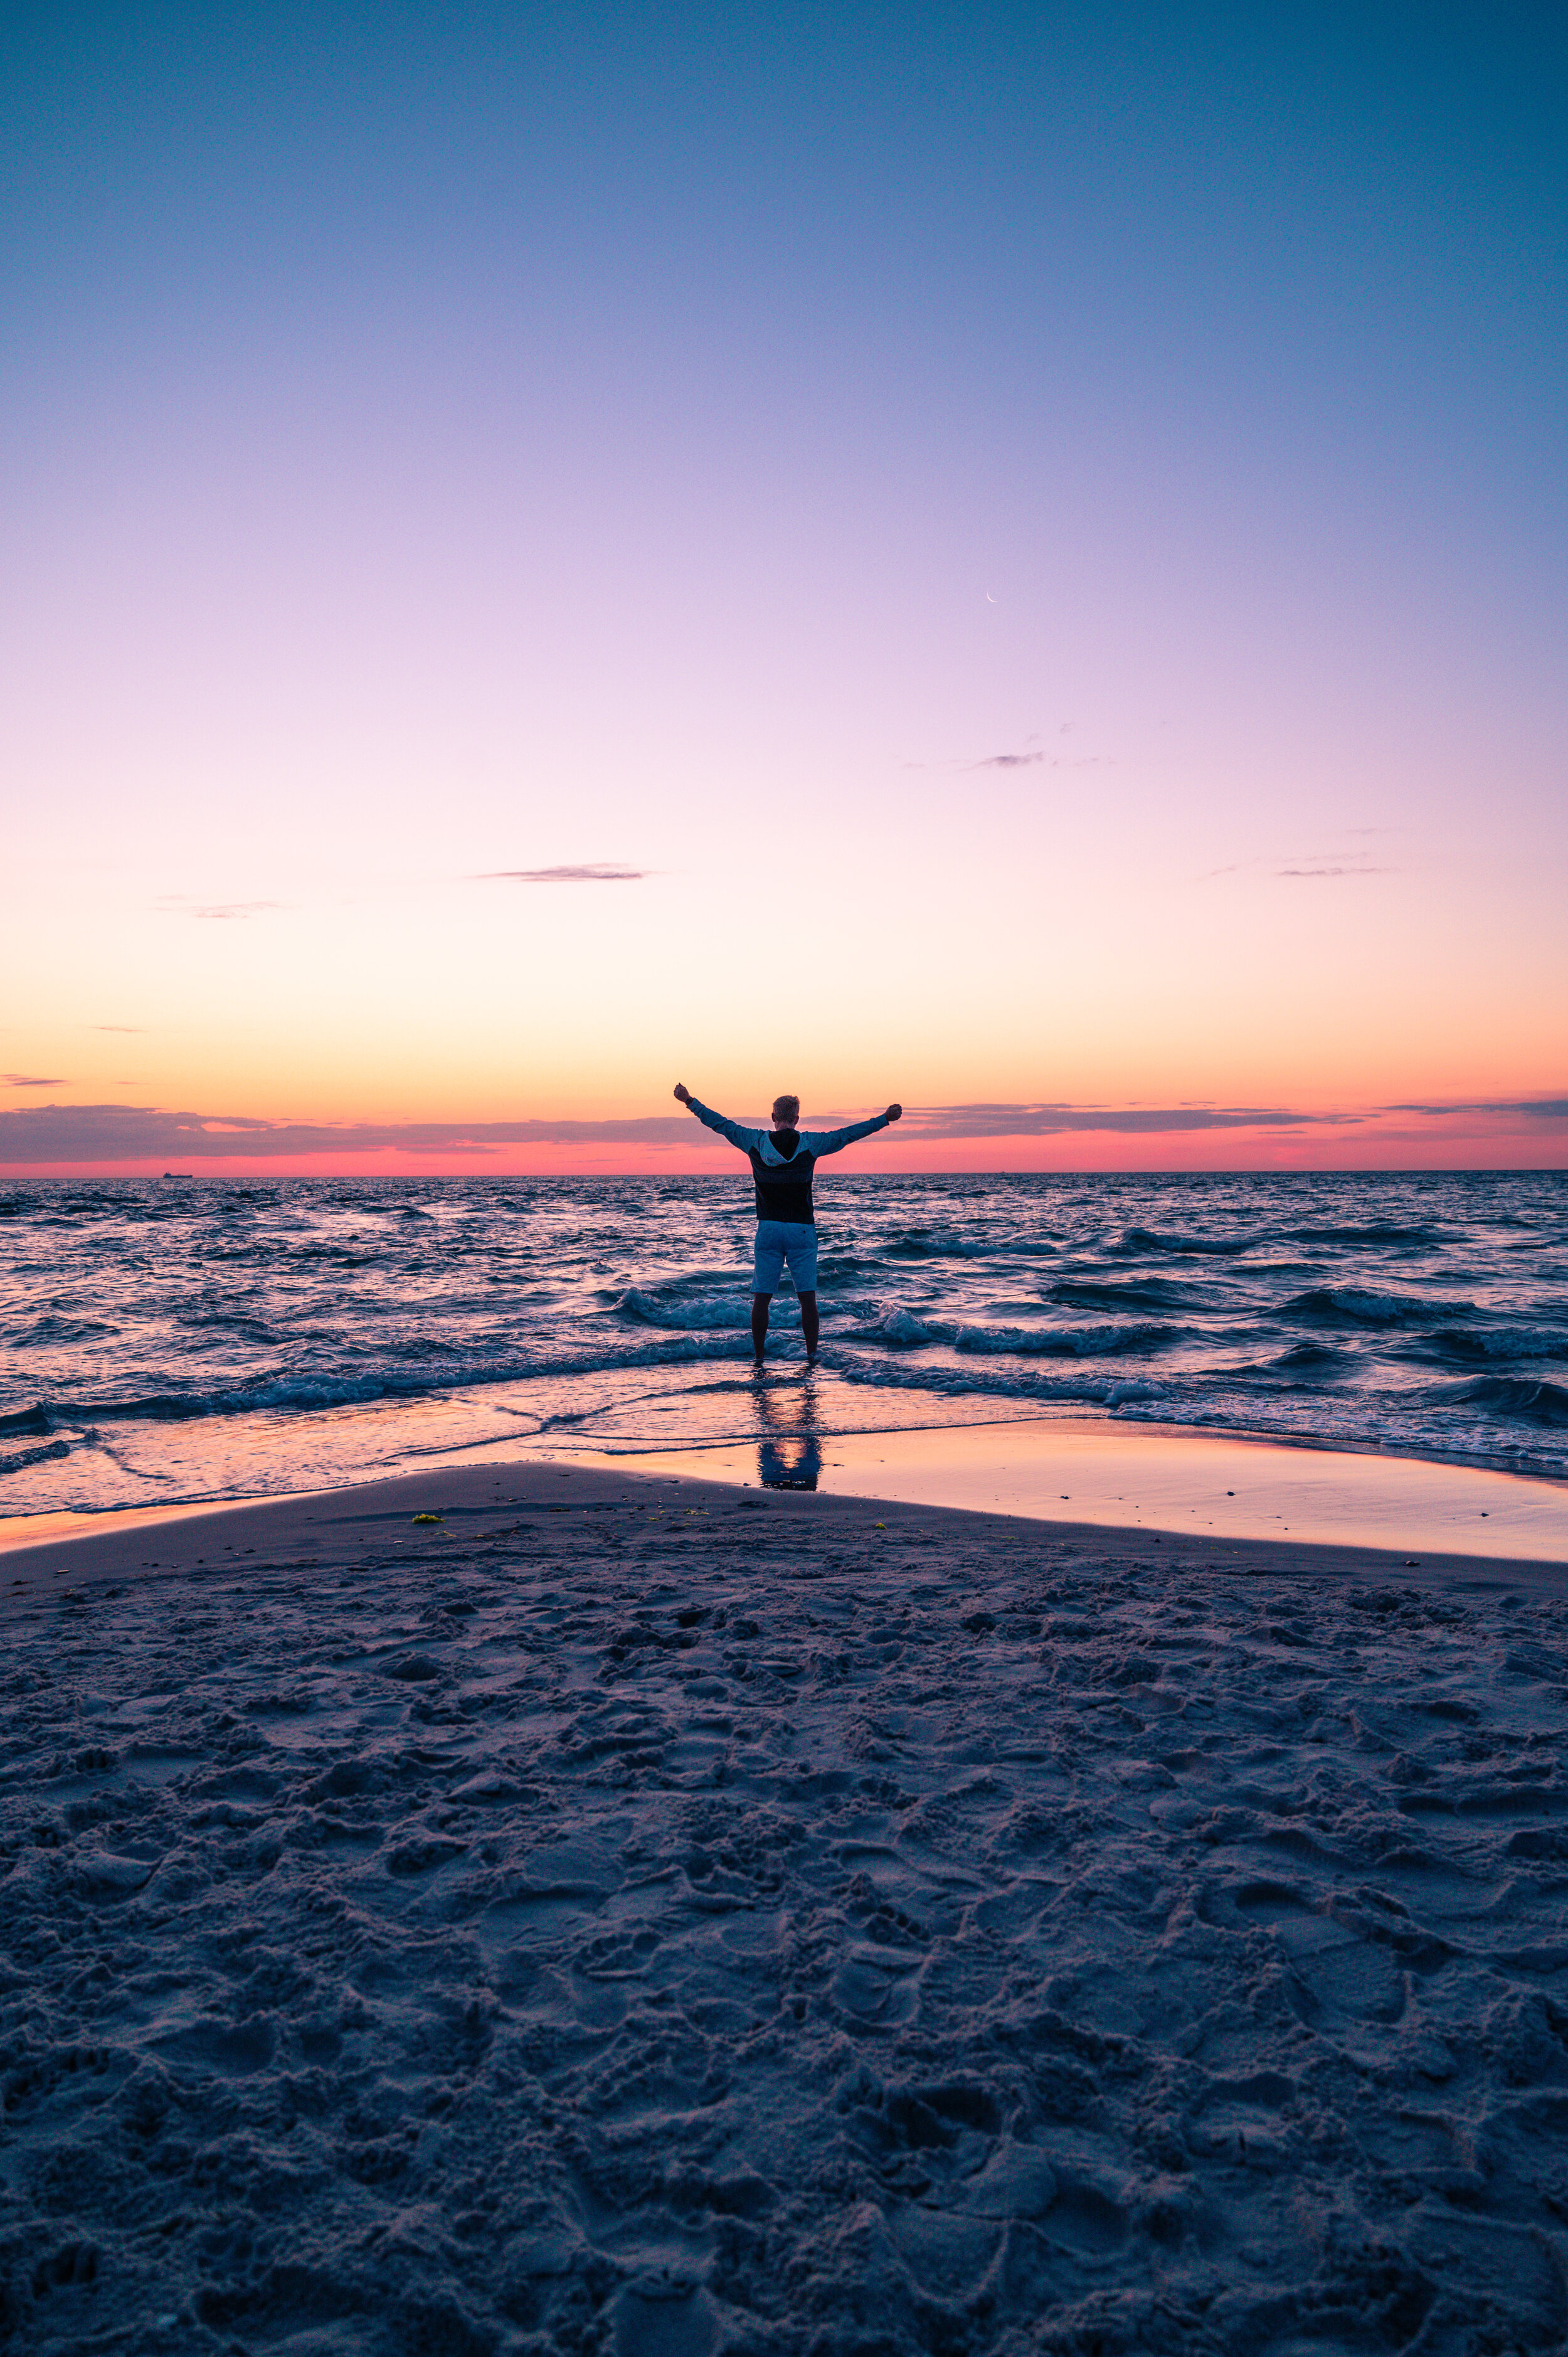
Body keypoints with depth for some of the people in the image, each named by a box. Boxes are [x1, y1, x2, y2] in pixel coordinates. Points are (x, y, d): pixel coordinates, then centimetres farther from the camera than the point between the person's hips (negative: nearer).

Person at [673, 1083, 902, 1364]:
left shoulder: (755, 1141, -1)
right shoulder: (810, 1143, -4)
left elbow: (721, 1124, 8)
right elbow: (848, 1134, 1)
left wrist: (690, 1101, 19)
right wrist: (885, 1119, 9)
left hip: (768, 1228, 1)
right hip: (801, 1230, -1)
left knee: (762, 1296, 5)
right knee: (807, 1296, 4)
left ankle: (758, 1357, 8)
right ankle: (812, 1354, 5)